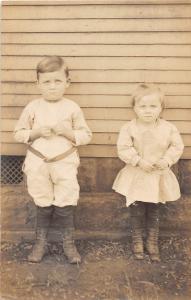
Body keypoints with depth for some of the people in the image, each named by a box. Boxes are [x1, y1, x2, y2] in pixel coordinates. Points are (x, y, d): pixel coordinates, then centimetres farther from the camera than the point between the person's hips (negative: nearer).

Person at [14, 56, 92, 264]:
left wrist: (68, 132, -17)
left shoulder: (72, 108, -3)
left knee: (65, 205, 4)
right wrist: (37, 132, -14)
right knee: (43, 205, 12)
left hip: (65, 164, -1)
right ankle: (40, 242, 30)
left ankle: (68, 243, 23)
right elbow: (18, 134, 3)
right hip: (38, 164, 1)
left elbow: (86, 136, -1)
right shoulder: (32, 107, -1)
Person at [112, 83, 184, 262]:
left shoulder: (168, 128, -7)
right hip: (136, 177, -2)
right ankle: (137, 241, 30)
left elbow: (177, 146, 0)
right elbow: (123, 149, -15)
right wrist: (139, 161, -23)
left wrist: (167, 160, -15)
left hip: (159, 177, 2)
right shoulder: (129, 128, -13)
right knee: (137, 212, 8)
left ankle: (152, 242, 32)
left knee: (154, 212, 15)